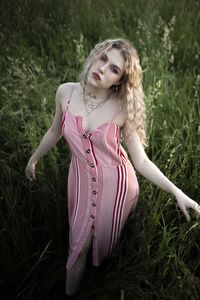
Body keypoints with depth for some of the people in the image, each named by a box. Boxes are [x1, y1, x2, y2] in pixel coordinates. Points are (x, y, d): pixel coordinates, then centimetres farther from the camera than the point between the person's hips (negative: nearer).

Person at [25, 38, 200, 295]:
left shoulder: (122, 109, -20)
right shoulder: (65, 93, -13)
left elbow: (141, 161, -14)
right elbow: (55, 132, 6)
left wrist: (177, 192, -22)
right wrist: (34, 158, 20)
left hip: (116, 185, -2)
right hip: (81, 181, 2)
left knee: (106, 241, 19)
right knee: (79, 243, 15)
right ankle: (70, 290, 43)